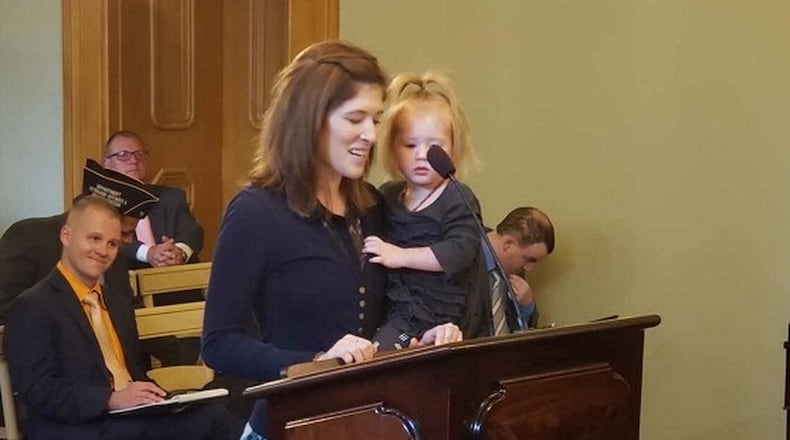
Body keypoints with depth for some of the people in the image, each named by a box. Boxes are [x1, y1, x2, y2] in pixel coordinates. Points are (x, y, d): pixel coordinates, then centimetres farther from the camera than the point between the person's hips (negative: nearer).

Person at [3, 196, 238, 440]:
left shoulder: (121, 304, 24)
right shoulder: (32, 307, -3)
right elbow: (38, 392, -13)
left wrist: (152, 397, 0)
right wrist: (112, 399, -24)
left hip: (132, 417, 8)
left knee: (214, 417, -22)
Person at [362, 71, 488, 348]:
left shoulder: (459, 201, -3)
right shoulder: (387, 197, 16)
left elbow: (459, 252, -17)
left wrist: (402, 256, -17)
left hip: (440, 320, -6)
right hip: (396, 313, 7)